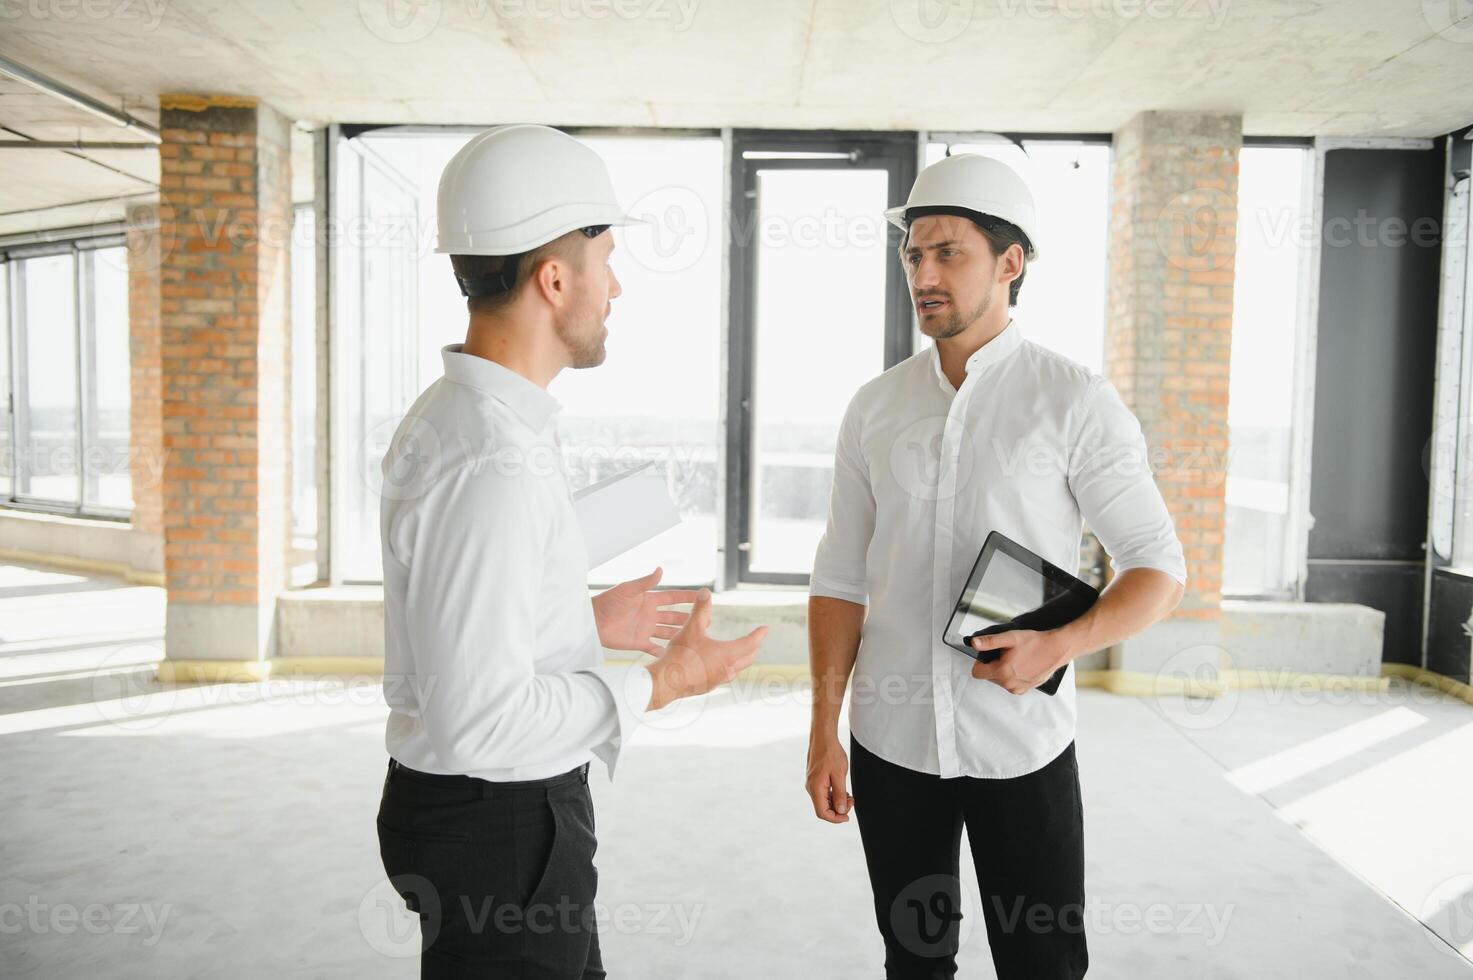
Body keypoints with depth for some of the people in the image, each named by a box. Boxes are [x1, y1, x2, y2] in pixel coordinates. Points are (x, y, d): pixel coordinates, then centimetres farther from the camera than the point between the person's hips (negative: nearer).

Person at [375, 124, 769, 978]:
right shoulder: (492, 464, -28)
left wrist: (587, 621, 12)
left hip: (513, 804, 10)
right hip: (500, 822, -10)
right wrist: (664, 683, -19)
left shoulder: (451, 416, 3)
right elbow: (478, 717, -29)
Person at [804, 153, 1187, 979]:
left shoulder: (1077, 403, -7)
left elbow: (1160, 567, -4)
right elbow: (841, 579, 5)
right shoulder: (875, 407, 2)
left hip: (1023, 745, -2)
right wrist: (823, 730, 2)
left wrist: (1060, 645, -22)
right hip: (890, 739, 3)